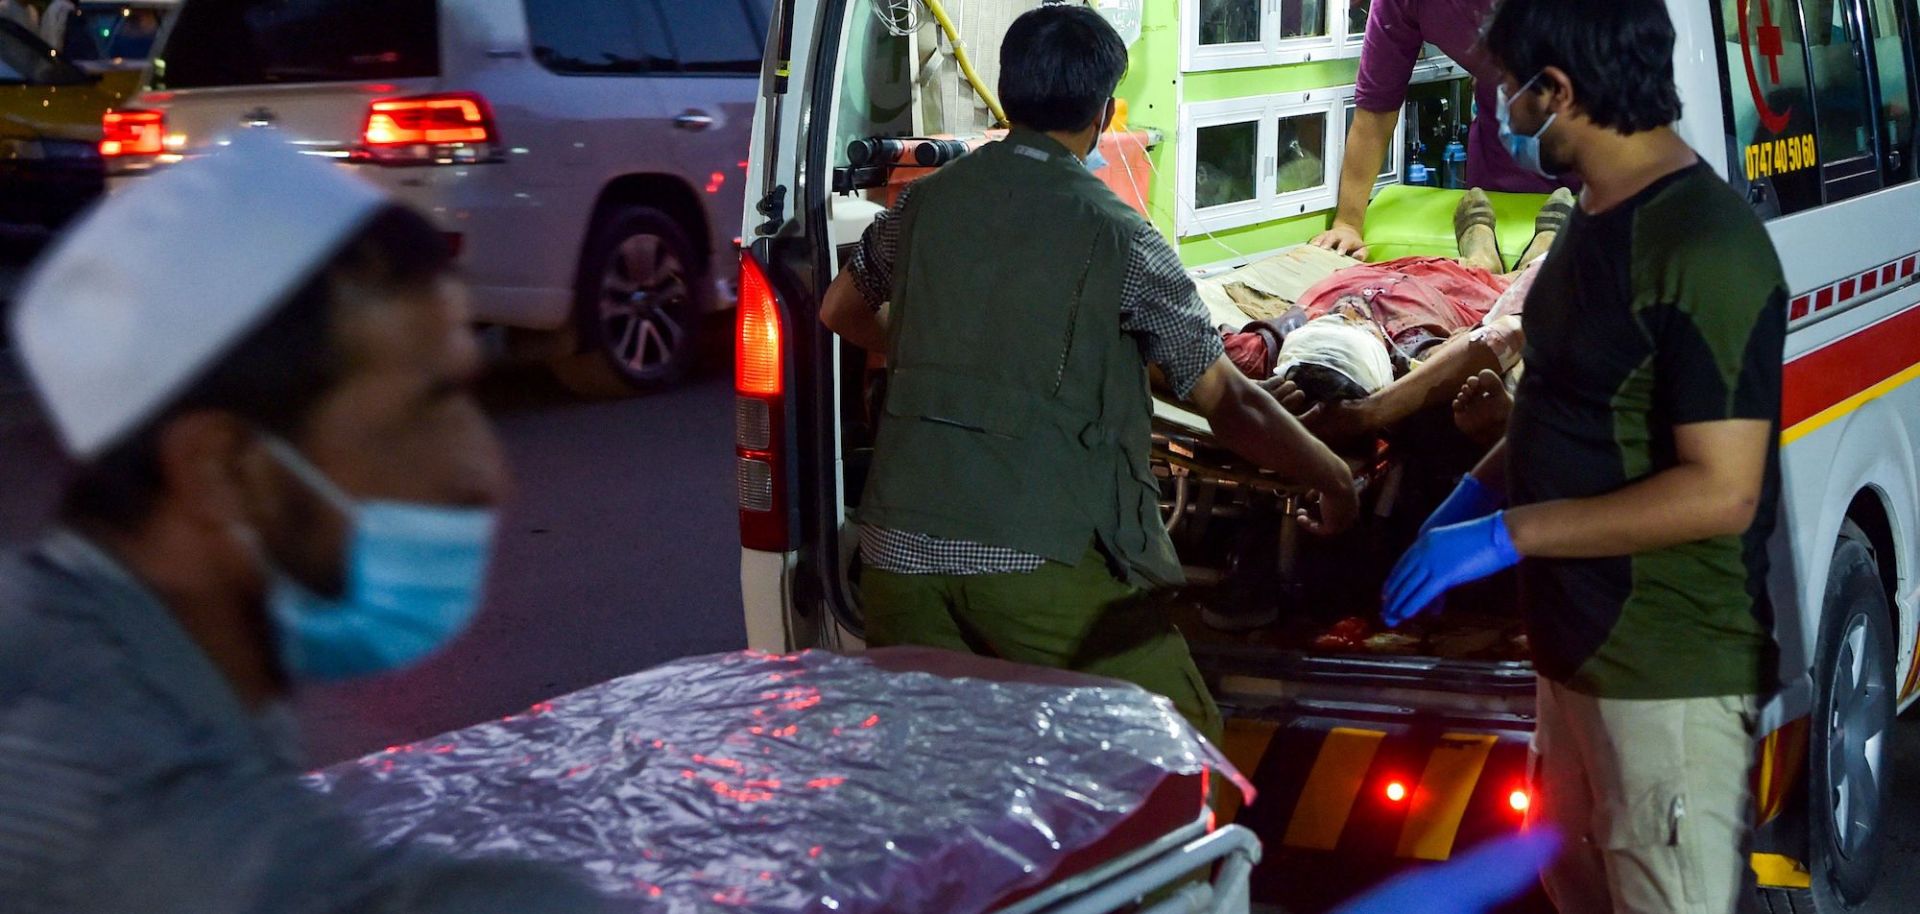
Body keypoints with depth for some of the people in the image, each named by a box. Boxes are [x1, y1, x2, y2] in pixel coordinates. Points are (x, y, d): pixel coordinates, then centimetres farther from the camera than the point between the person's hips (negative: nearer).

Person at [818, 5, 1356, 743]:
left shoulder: (926, 201, 9)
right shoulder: (1117, 237, -4)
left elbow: (841, 312, 28)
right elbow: (1232, 407, -2)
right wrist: (1335, 478, 14)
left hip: (901, 542, 5)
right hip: (1040, 557, -4)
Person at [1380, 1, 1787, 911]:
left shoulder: (1705, 249, -23)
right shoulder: (1598, 219, 8)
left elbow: (1721, 492, -26)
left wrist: (1506, 533, -24)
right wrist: (1477, 492, 8)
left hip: (1670, 672, -10)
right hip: (1581, 645, 10)